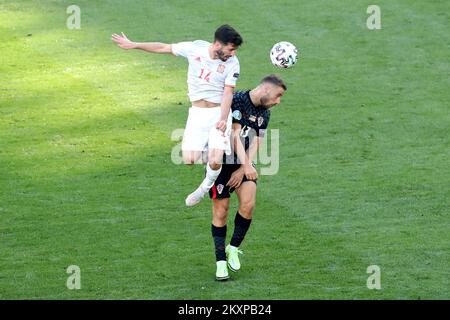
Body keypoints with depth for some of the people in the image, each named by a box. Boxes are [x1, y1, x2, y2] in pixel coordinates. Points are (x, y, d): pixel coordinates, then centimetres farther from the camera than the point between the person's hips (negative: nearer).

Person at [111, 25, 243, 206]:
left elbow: (228, 93, -15)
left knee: (215, 162, -17)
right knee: (189, 160, -12)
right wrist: (133, 45, 9)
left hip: (219, 112, -2)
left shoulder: (232, 63, -10)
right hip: (197, 113, 2)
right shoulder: (195, 48, -7)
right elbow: (164, 48, 5)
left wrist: (223, 119, -31)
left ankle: (208, 185, 18)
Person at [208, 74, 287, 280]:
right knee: (221, 211, -6)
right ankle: (221, 262, 4)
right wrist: (247, 166, -28)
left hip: (244, 163, 5)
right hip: (222, 161, -5)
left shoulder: (264, 113, 7)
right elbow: (235, 135, -21)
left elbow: (255, 143, 2)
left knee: (248, 204, -17)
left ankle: (233, 249, 3)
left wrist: (242, 170, -10)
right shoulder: (237, 101, -16)